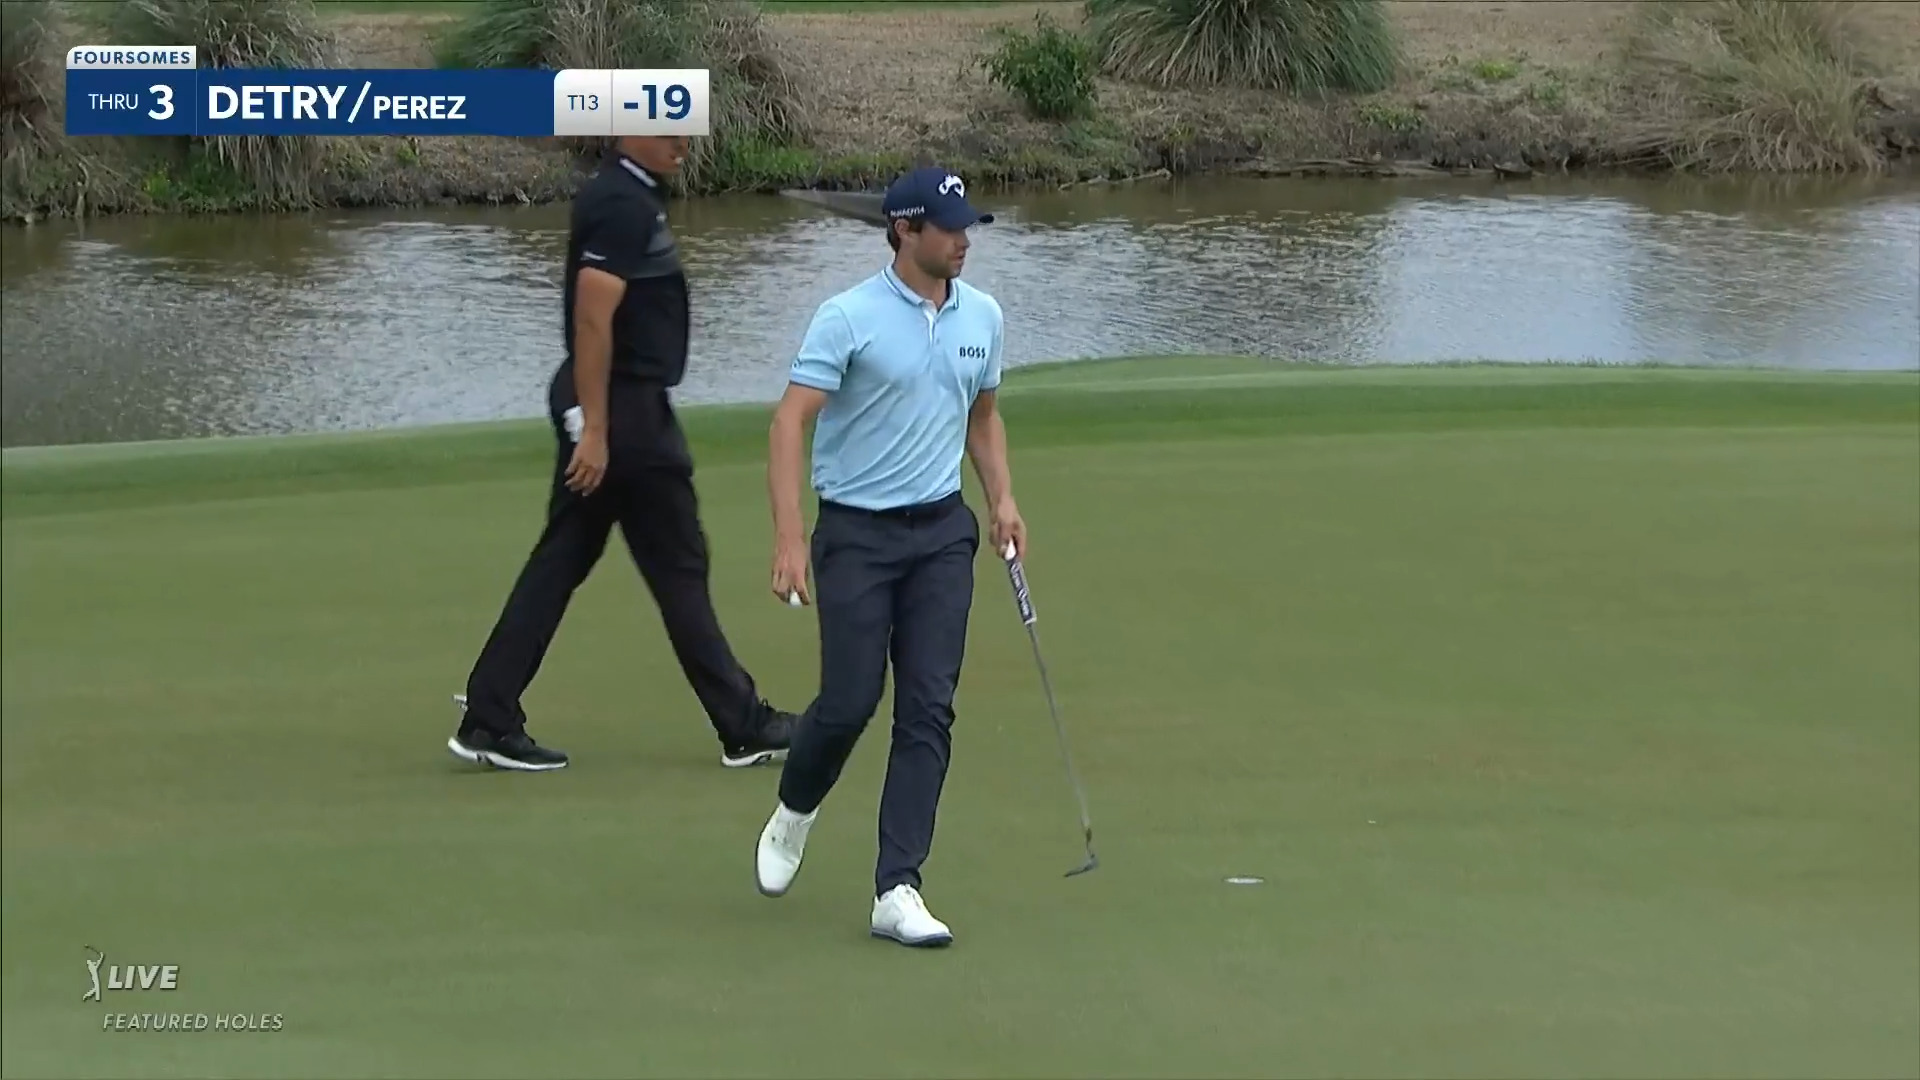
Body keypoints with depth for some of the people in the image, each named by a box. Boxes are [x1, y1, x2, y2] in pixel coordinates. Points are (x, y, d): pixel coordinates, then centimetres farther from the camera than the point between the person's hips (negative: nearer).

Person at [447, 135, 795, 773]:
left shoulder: (627, 197, 13)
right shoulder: (623, 207, -18)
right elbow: (592, 320, -24)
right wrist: (595, 430, -25)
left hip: (604, 408, 10)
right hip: (623, 412, -10)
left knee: (561, 562, 9)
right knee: (678, 568, 0)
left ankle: (488, 719, 8)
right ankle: (743, 727, 9)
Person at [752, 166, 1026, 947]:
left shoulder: (982, 315, 6)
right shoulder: (848, 317, -12)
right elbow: (789, 421, -16)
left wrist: (1002, 499, 7)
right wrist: (788, 537, -25)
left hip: (943, 531, 4)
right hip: (858, 532, -4)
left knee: (929, 708, -5)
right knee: (850, 701, -4)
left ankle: (897, 890, -5)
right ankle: (794, 812, 29)